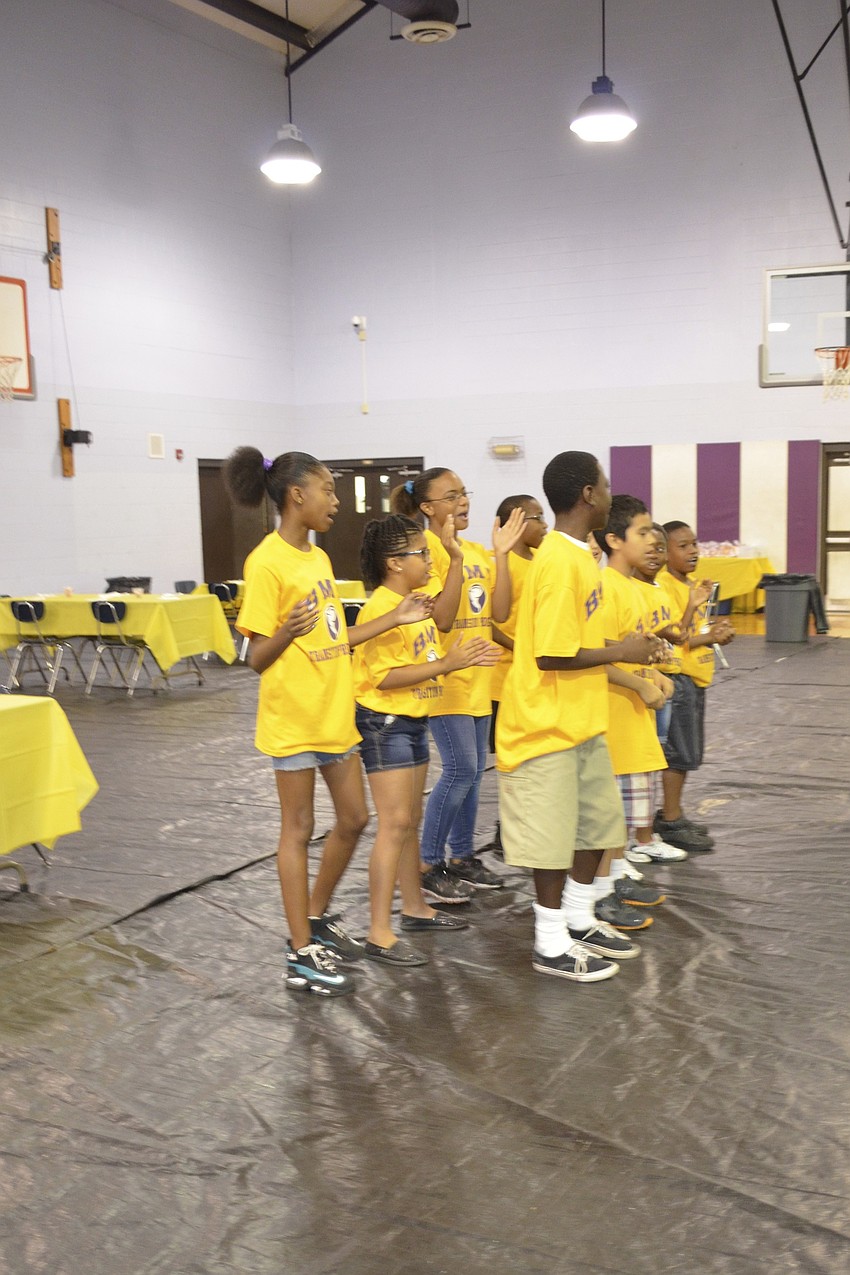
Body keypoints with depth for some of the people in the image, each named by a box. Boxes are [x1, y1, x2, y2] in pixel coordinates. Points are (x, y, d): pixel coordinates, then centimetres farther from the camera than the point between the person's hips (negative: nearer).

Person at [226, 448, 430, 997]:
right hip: (294, 718, -8)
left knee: (353, 819, 14)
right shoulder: (268, 562, -15)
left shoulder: (319, 556, 11)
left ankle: (316, 918, 33)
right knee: (299, 829, 2)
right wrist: (287, 632, -37)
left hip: (336, 711, 8)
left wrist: (393, 619, 10)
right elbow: (258, 658, -16)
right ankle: (302, 955, 13)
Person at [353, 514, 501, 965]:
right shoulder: (381, 609, -19)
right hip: (385, 723, -10)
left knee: (411, 820, 17)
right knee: (394, 823, -10)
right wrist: (445, 664, -24)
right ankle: (379, 933, -5)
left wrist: (463, 659, 2)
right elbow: (386, 677, -24)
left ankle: (414, 906, 30)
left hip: (414, 720, 10)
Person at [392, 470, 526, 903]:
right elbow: (442, 618, -21)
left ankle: (462, 857, 25)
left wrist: (500, 554, -5)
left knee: (471, 770, 12)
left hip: (477, 677, 8)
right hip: (446, 677, -8)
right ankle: (428, 866, 3)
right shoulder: (428, 549, -12)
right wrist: (456, 558, -26)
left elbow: (499, 612, 0)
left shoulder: (477, 552, 10)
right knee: (461, 768, -9)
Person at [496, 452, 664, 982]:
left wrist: (622, 651, 7)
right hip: (548, 724, -10)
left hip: (582, 720, 10)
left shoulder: (576, 555, 10)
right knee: (553, 836, 2)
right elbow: (551, 655, -24)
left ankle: (579, 921, 33)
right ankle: (552, 946, 15)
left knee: (597, 822, 18)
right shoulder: (561, 563, -21)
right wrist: (619, 653, -14)